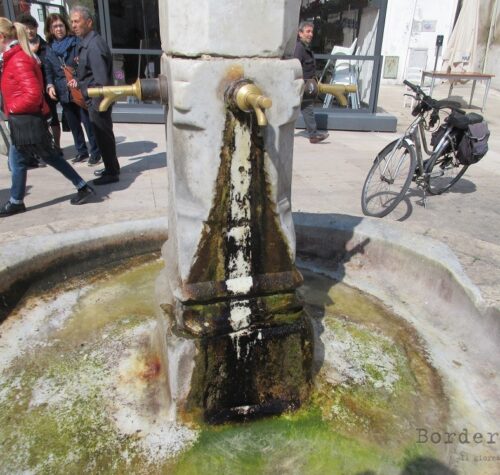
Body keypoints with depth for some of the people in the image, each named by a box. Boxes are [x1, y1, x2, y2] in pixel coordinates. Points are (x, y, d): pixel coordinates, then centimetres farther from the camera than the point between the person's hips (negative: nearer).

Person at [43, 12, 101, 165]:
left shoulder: (77, 42, -2)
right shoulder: (49, 49, 10)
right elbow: (48, 71, 13)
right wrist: (50, 85, -3)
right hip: (64, 94, 5)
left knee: (88, 122, -2)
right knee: (73, 124, 13)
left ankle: (95, 152, 9)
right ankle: (81, 151, 25)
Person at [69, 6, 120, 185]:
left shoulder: (93, 44, -19)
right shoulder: (88, 42, 12)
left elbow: (102, 78, -24)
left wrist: (97, 103, -22)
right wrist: (79, 82, 12)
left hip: (98, 98, -10)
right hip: (94, 97, 10)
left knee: (103, 135, -1)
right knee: (104, 135, 17)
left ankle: (111, 173, 10)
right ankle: (111, 167, 29)